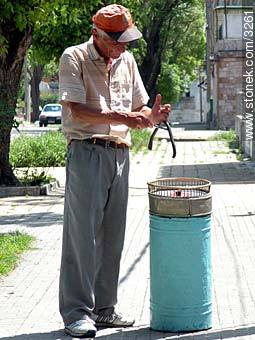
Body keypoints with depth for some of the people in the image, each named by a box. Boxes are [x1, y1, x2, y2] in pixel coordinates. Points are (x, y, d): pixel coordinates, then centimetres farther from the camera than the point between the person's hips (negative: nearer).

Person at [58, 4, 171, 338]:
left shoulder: (127, 60, 15)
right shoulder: (74, 58, -3)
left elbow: (138, 108, 18)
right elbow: (76, 109, -15)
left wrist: (152, 115, -5)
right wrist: (119, 117, -26)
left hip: (120, 154, 6)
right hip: (86, 151, -6)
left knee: (112, 235, 9)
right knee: (82, 234, -6)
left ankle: (104, 308, 18)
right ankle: (76, 313, -1)